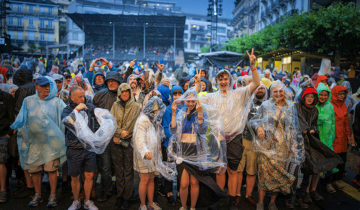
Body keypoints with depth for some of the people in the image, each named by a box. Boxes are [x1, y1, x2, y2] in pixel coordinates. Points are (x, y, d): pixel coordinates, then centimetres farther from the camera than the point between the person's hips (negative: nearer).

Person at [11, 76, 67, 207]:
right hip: (34, 141, 3)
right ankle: (37, 195, 27)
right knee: (34, 169, 9)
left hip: (51, 141, -2)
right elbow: (21, 119, 10)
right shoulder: (28, 101, 7)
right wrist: (17, 126, -3)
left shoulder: (56, 102, 2)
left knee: (52, 169, -2)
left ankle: (53, 195, 15)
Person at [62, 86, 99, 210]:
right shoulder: (67, 110, -5)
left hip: (90, 147, 2)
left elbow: (97, 123, 12)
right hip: (75, 149, -2)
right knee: (75, 178, 11)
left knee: (89, 176, 8)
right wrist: (76, 109, -24)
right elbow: (66, 121, -26)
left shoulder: (90, 107, 2)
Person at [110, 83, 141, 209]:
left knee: (128, 170, 1)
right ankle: (119, 195, 21)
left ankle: (126, 197, 11)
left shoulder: (136, 107, 1)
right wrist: (120, 132, -14)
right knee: (118, 169, 9)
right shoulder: (115, 105, 10)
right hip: (116, 142, 3)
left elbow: (132, 124, -5)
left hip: (129, 141, -2)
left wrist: (120, 136, -7)